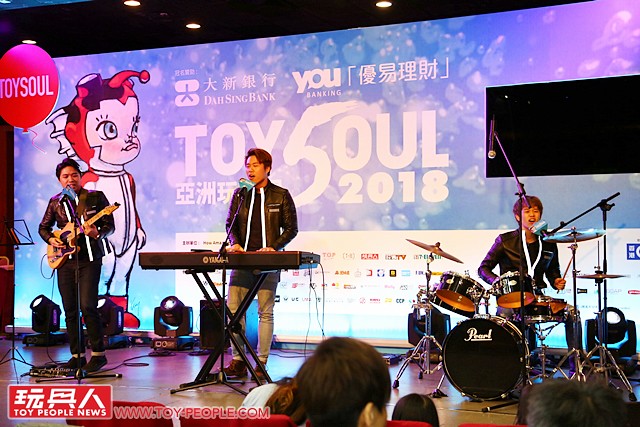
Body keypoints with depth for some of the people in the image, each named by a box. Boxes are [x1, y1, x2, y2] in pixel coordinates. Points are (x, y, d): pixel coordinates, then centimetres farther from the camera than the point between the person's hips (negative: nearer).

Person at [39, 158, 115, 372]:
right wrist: (51, 240, -1)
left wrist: (98, 234, -22)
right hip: (65, 260, 4)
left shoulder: (96, 197, 1)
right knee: (70, 310, 5)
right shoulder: (56, 202, 11)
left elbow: (110, 225, -2)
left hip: (89, 259, -4)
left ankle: (98, 353, -4)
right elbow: (43, 227, 19)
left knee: (88, 306, -14)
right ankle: (77, 355, 14)